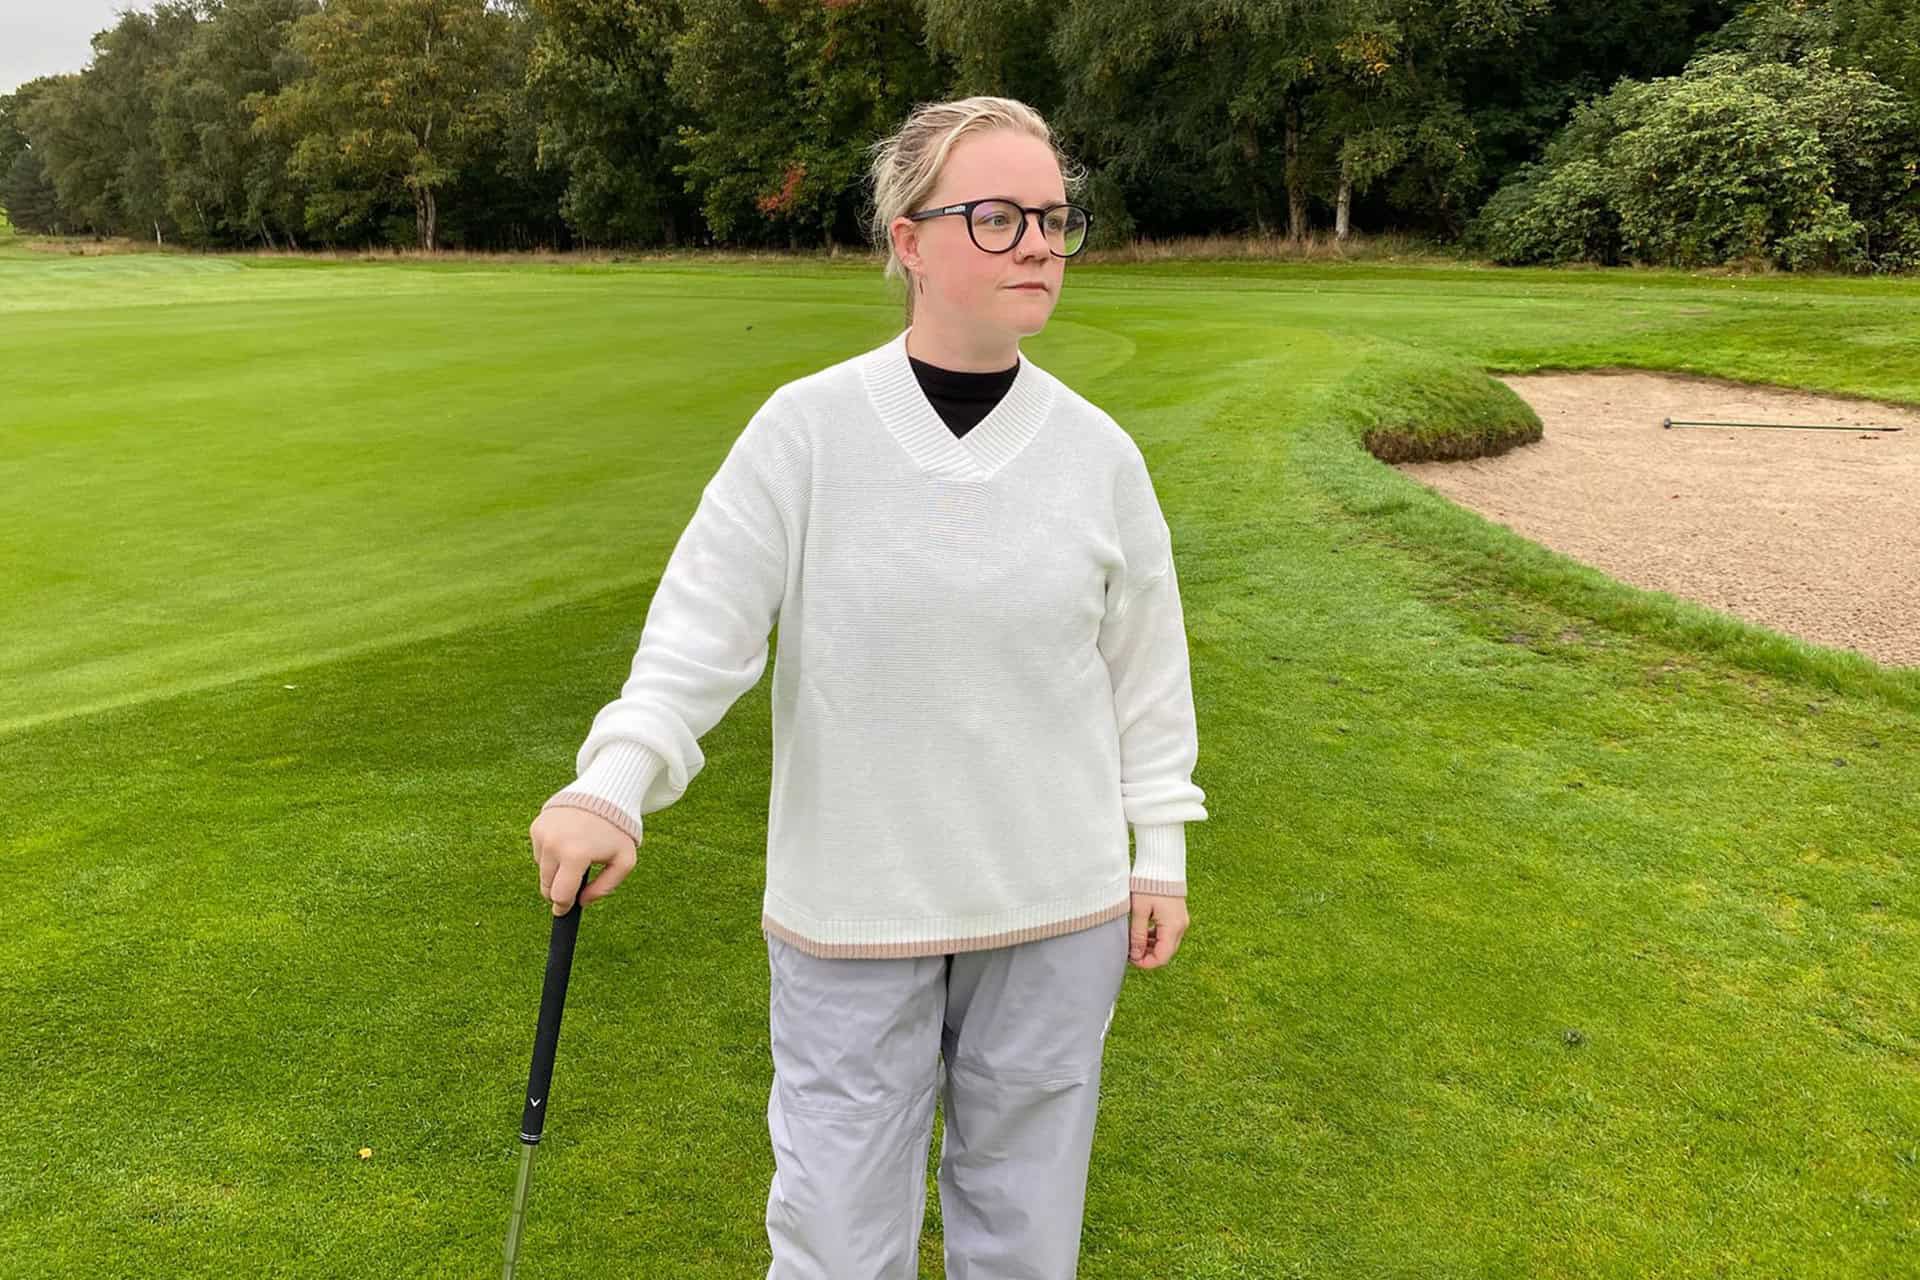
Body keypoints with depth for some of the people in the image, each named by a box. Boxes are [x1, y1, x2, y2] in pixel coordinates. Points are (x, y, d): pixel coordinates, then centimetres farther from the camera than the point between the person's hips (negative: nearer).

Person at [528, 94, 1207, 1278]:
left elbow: (1143, 666, 6)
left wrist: (1160, 853, 8)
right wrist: (616, 781, -24)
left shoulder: (1099, 453, -2)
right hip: (850, 908, -1)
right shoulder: (806, 430, -9)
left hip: (1054, 911, 2)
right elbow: (702, 624, -9)